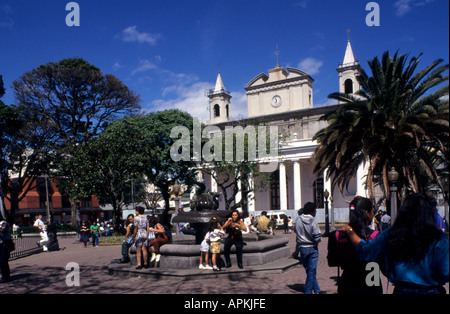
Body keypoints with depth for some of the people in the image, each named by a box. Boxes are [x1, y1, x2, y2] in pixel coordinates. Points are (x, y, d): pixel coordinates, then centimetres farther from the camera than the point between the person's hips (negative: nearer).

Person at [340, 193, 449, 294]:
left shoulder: (390, 235, -8)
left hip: (401, 290, 1)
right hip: (430, 291, -1)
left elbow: (363, 249, 2)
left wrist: (350, 231, 16)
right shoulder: (438, 239, -14)